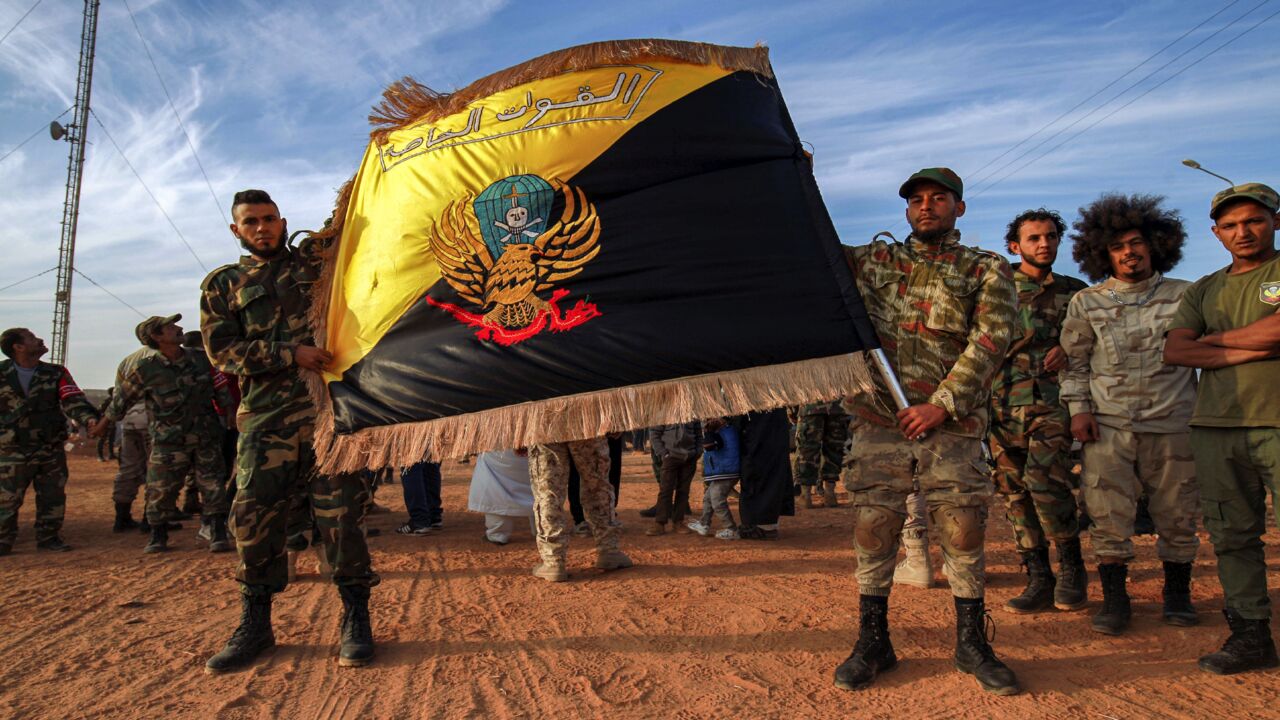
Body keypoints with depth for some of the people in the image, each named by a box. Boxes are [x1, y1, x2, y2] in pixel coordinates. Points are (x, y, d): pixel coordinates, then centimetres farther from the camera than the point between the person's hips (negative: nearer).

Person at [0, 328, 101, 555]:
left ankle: (48, 537, 21)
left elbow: (72, 399, -11)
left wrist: (90, 419, -29)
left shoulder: (55, 373, 2)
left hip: (52, 450, 2)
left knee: (53, 496, 7)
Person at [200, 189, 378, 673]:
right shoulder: (222, 285, 15)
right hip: (264, 415, 2)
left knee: (340, 512, -4)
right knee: (254, 516, 1)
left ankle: (356, 619, 6)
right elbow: (222, 349, 3)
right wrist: (290, 355, -8)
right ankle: (255, 624, 16)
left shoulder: (316, 258, 16)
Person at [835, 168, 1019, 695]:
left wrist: (942, 404, -13)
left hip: (951, 424, -1)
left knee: (963, 531, 2)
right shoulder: (875, 260, 15)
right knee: (872, 529, 3)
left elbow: (989, 341, -3)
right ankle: (872, 642, 17)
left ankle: (971, 644, 20)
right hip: (878, 420, 2)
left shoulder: (987, 270, 8)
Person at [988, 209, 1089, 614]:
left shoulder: (1074, 291, 15)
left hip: (1052, 401, -1)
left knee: (1043, 477, -20)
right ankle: (1038, 578, 11)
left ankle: (1071, 566, -1)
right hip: (1003, 402, 1)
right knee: (1014, 490, 1)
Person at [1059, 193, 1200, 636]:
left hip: (1173, 423, 1)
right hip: (1108, 426, 0)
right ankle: (1114, 598, 9)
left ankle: (1177, 592, 26)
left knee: (1176, 513, 7)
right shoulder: (1086, 303, 7)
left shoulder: (1185, 296, 8)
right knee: (1109, 514, -3)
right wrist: (1079, 409, 0)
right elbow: (1074, 361, 10)